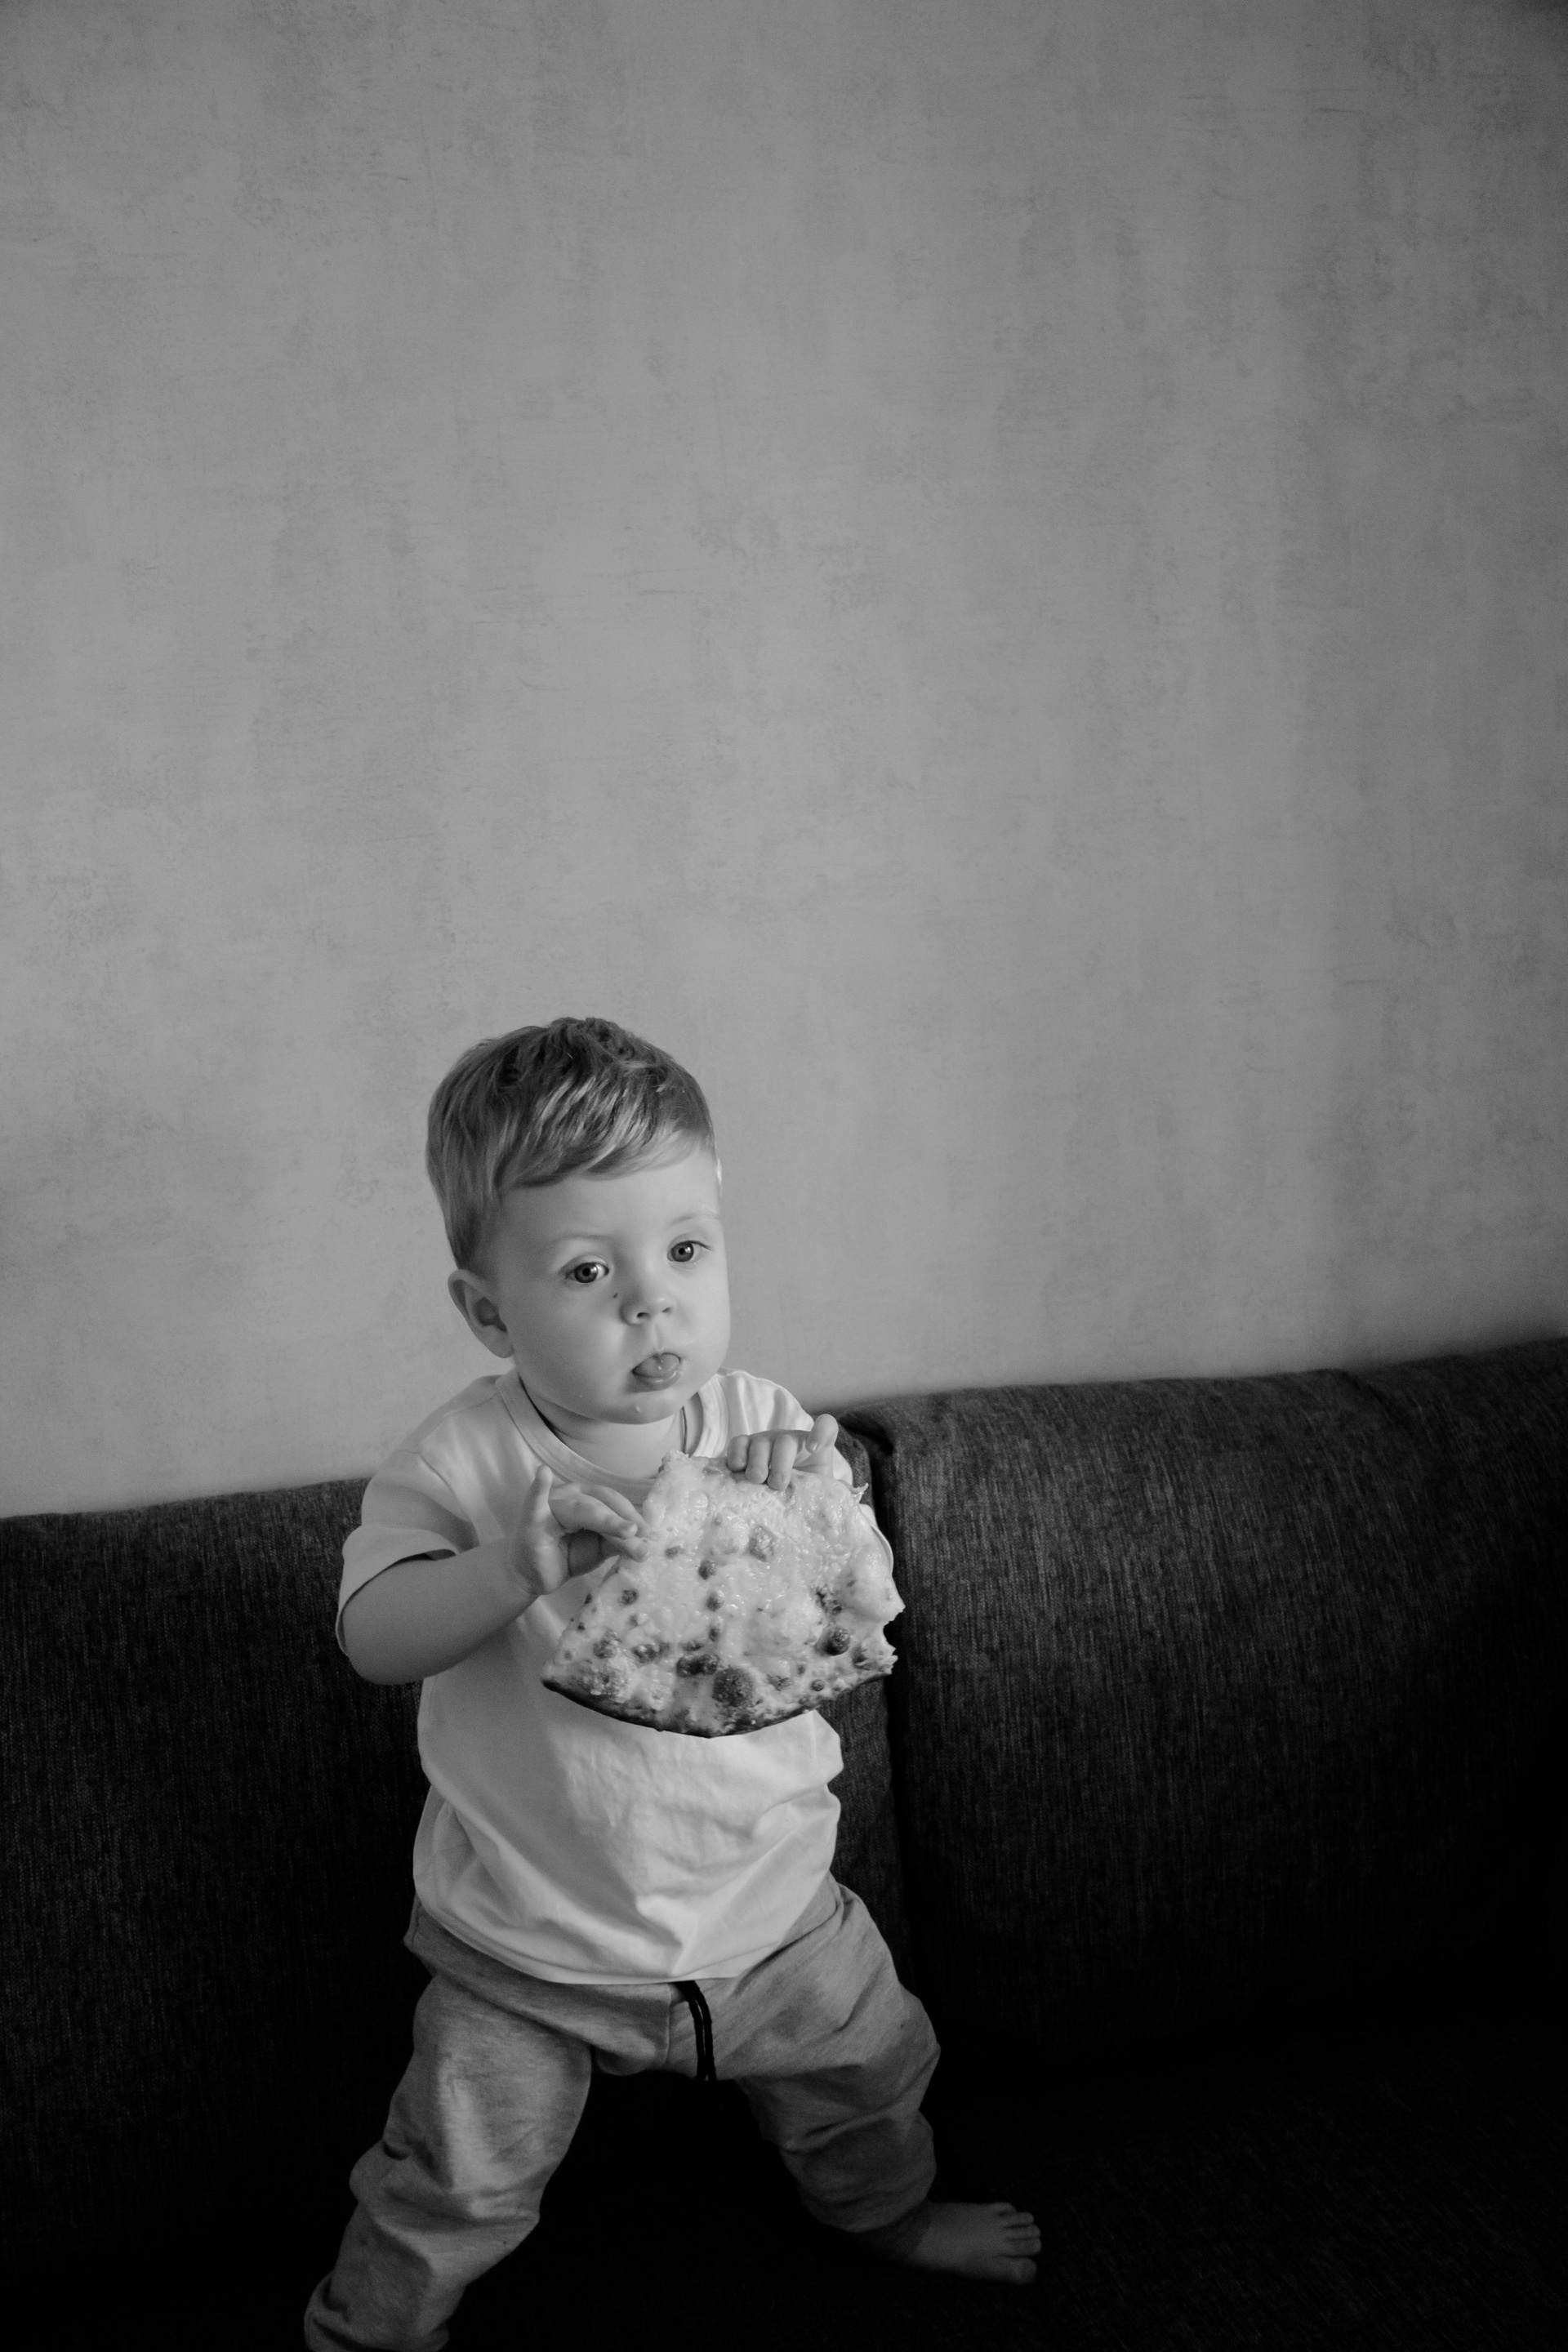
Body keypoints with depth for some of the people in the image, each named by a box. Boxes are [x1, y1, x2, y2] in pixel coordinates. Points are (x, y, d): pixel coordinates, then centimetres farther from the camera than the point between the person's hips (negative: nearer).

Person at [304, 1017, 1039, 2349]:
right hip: (530, 1939, -3)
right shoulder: (463, 1464, -19)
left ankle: (890, 2214, 57)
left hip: (765, 1898, 3)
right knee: (453, 2192, 9)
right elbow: (372, 1635, -27)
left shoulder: (764, 1428, -12)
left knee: (868, 2074, 24)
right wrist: (517, 1565, -45)